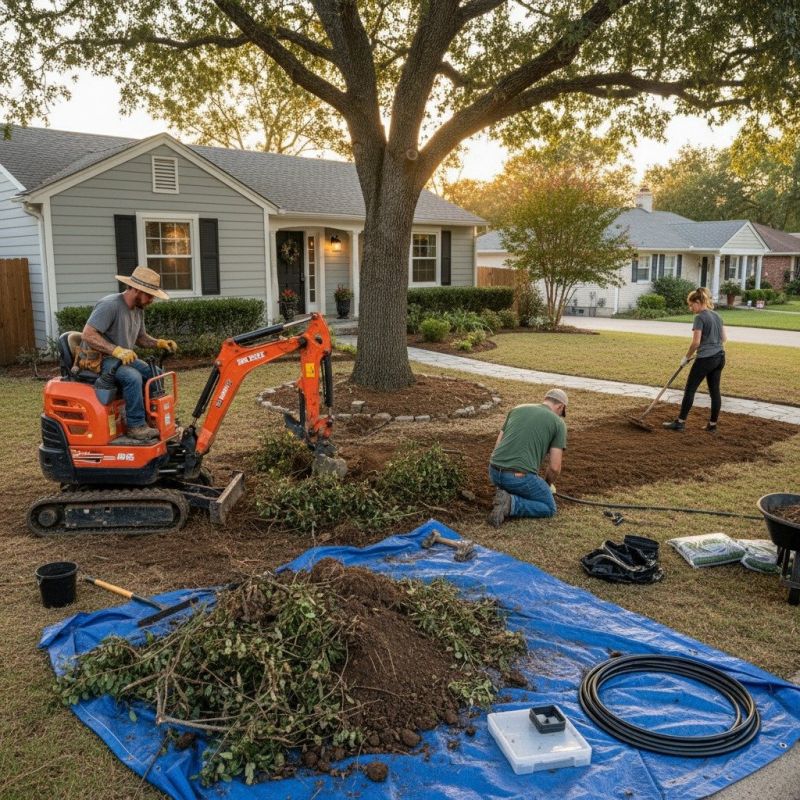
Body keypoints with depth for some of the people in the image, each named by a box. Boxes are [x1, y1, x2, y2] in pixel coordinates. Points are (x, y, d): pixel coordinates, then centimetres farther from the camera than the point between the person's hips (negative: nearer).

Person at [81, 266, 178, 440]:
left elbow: (141, 337, 18)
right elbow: (88, 335, -28)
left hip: (123, 358, 9)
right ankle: (136, 425, -22)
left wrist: (159, 343, -2)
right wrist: (117, 350, -35)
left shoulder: (138, 309, 6)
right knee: (133, 377, -32)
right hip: (99, 359, -9)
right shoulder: (109, 305, -22)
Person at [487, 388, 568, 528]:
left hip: (494, 472, 6)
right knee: (549, 508, 19)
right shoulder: (558, 423, 5)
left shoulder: (517, 409, 19)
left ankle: (506, 496, 5)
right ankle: (510, 504, -6)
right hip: (520, 477, -6)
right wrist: (547, 484, 24)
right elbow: (554, 467, 2)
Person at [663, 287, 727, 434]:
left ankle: (680, 422, 4)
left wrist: (686, 357, -4)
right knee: (715, 390, 9)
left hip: (705, 358, -8)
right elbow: (724, 338, 17)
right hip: (720, 357, 8)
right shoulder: (717, 316, 12)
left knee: (690, 389, 0)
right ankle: (713, 424, 13)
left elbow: (696, 342, -15)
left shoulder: (700, 317, -13)